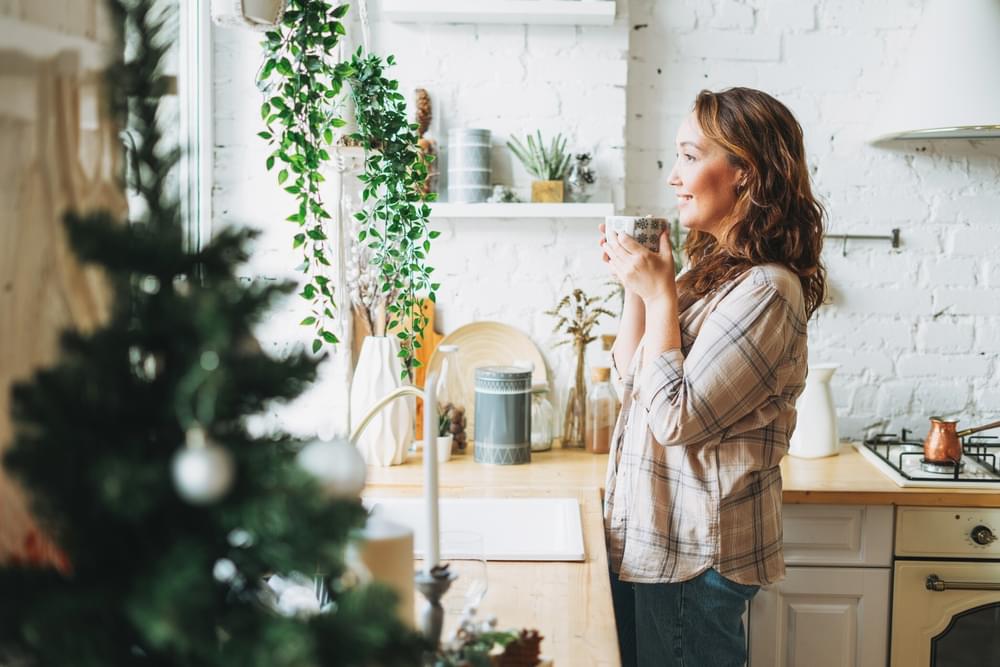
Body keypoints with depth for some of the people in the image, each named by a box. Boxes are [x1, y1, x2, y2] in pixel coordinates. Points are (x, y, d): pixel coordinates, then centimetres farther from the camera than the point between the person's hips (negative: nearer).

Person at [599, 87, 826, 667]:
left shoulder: (765, 289, -20)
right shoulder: (712, 270, 9)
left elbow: (677, 419, -23)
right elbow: (631, 381, 12)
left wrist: (660, 294, -17)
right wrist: (637, 286, 0)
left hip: (694, 554, -9)